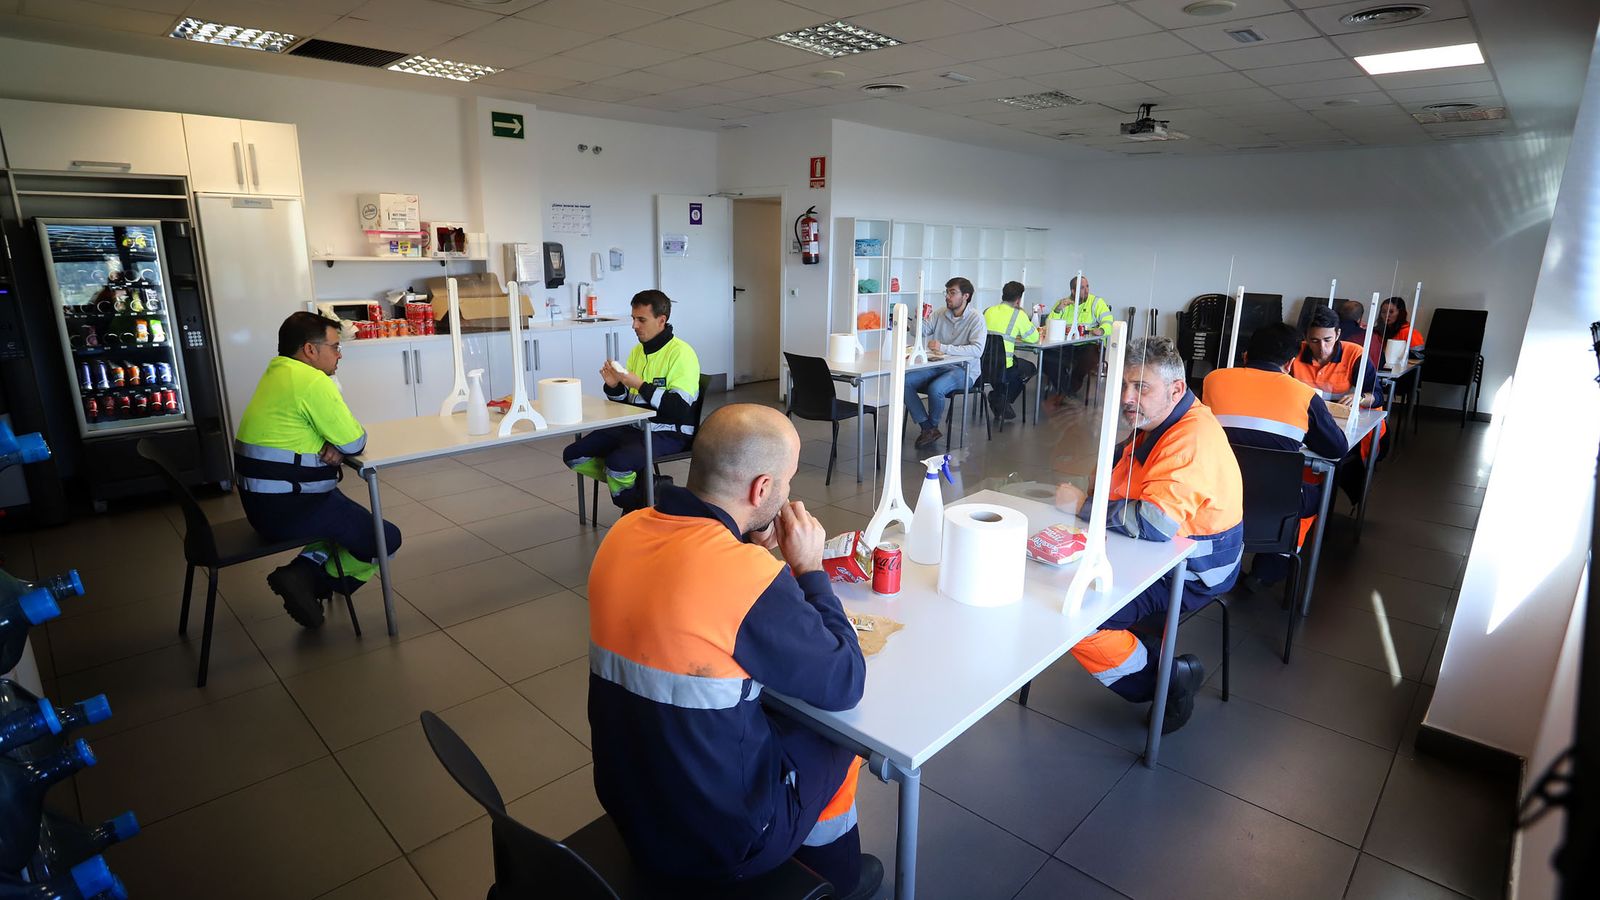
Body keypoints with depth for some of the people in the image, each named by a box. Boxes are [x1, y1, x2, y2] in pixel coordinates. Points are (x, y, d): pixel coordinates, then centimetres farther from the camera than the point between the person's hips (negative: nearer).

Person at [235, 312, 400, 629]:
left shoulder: (277, 373, 13)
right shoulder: (312, 381, -18)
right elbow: (354, 441, -16)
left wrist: (335, 445, -6)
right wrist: (347, 439, 6)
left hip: (260, 503, 10)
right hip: (288, 508, -10)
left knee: (351, 518, 29)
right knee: (387, 539, 0)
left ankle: (310, 566, 10)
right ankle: (310, 577, -4)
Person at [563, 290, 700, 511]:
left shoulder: (681, 353, -11)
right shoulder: (637, 351, 14)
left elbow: (679, 407, -20)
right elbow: (625, 402, 17)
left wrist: (640, 384, -20)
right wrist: (614, 386, -5)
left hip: (669, 432, -8)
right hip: (634, 426, 8)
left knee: (617, 462, -32)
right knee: (573, 455, -3)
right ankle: (636, 482, 5)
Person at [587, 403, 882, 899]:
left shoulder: (625, 532, -10)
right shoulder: (753, 578, -31)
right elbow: (844, 684, -16)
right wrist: (809, 568, -9)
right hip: (719, 836, -6)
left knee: (777, 710, 27)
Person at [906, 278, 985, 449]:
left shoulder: (976, 319, -7)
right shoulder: (939, 314, 8)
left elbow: (977, 350, -21)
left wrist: (944, 348, -28)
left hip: (963, 370, -5)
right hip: (937, 367, 6)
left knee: (935, 388, -34)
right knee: (905, 381, -18)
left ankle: (932, 426, -3)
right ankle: (928, 428, -9)